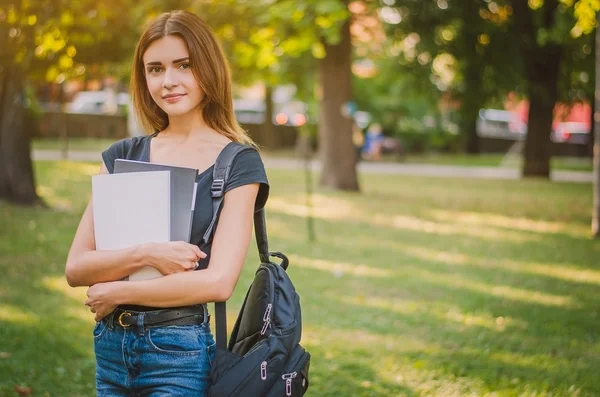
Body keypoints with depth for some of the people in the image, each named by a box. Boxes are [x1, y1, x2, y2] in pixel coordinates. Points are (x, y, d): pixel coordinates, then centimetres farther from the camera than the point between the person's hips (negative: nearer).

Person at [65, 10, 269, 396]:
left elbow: (218, 281, -15)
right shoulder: (123, 155, 6)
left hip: (179, 350, -4)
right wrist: (146, 255, -17)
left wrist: (117, 293, -8)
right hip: (111, 346, 4)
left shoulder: (237, 163, -6)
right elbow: (76, 268, -1)